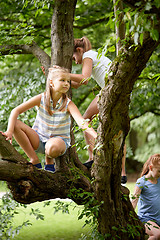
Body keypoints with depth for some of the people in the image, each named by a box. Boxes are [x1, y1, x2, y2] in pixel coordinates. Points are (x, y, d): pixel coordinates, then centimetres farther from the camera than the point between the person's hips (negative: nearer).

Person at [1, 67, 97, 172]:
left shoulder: (68, 104, -12)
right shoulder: (41, 98, -9)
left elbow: (81, 122, -29)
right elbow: (16, 111, -12)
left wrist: (96, 135, -47)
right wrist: (10, 131, -27)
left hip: (59, 139, -3)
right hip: (39, 139, 3)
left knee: (53, 146, -40)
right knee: (15, 124, -20)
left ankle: (49, 162, -1)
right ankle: (35, 161, -12)